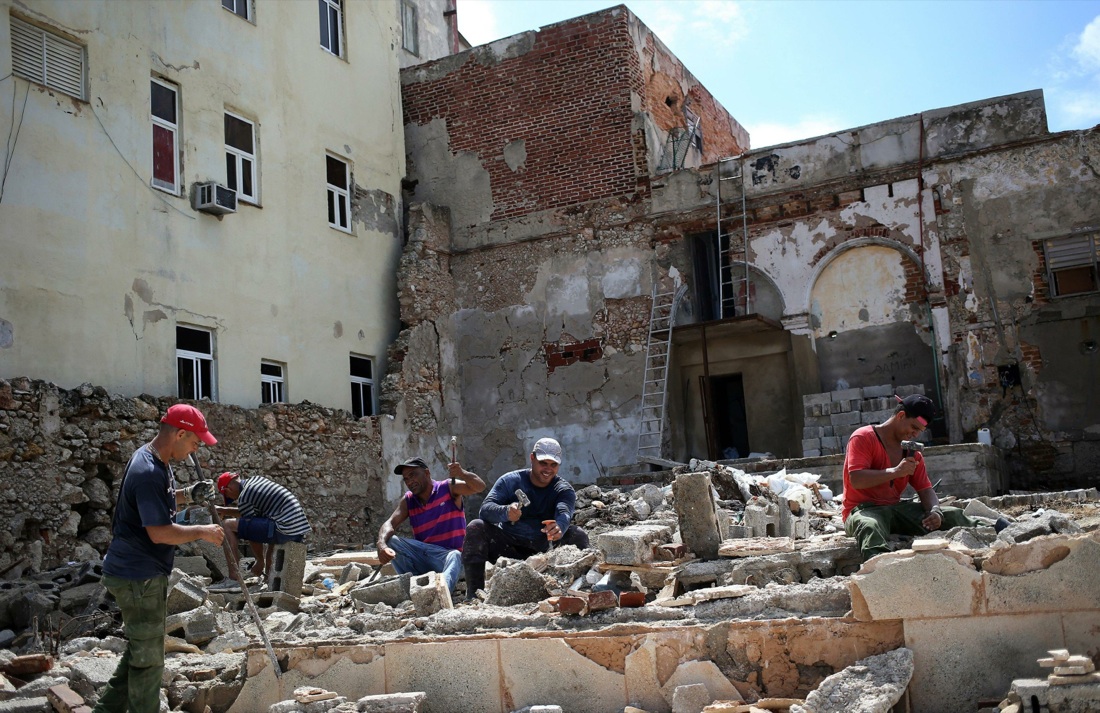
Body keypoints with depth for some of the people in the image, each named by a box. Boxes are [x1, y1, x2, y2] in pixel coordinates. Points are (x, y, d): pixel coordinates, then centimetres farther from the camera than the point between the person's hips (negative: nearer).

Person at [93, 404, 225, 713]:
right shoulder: (148, 472, -24)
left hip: (142, 574, 10)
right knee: (148, 658, 2)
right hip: (138, 577, -10)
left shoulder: (158, 464, 8)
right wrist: (202, 532, -15)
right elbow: (160, 533, -26)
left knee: (138, 650, 21)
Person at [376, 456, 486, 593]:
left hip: (447, 556, -4)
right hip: (423, 556, 4)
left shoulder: (448, 488, -2)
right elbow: (390, 523, -6)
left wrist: (462, 474, -38)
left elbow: (479, 487, -15)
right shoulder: (408, 500, 8)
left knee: (454, 557, -37)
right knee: (391, 541, -16)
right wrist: (382, 545, -28)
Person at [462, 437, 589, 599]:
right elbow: (485, 509, -20)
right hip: (506, 547, 0)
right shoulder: (510, 481, -5)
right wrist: (505, 512, -45)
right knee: (475, 528, -24)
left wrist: (559, 527, -54)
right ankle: (474, 594, -26)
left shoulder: (564, 490, -4)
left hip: (540, 553, 0)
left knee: (578, 535, -22)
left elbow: (564, 512, -27)